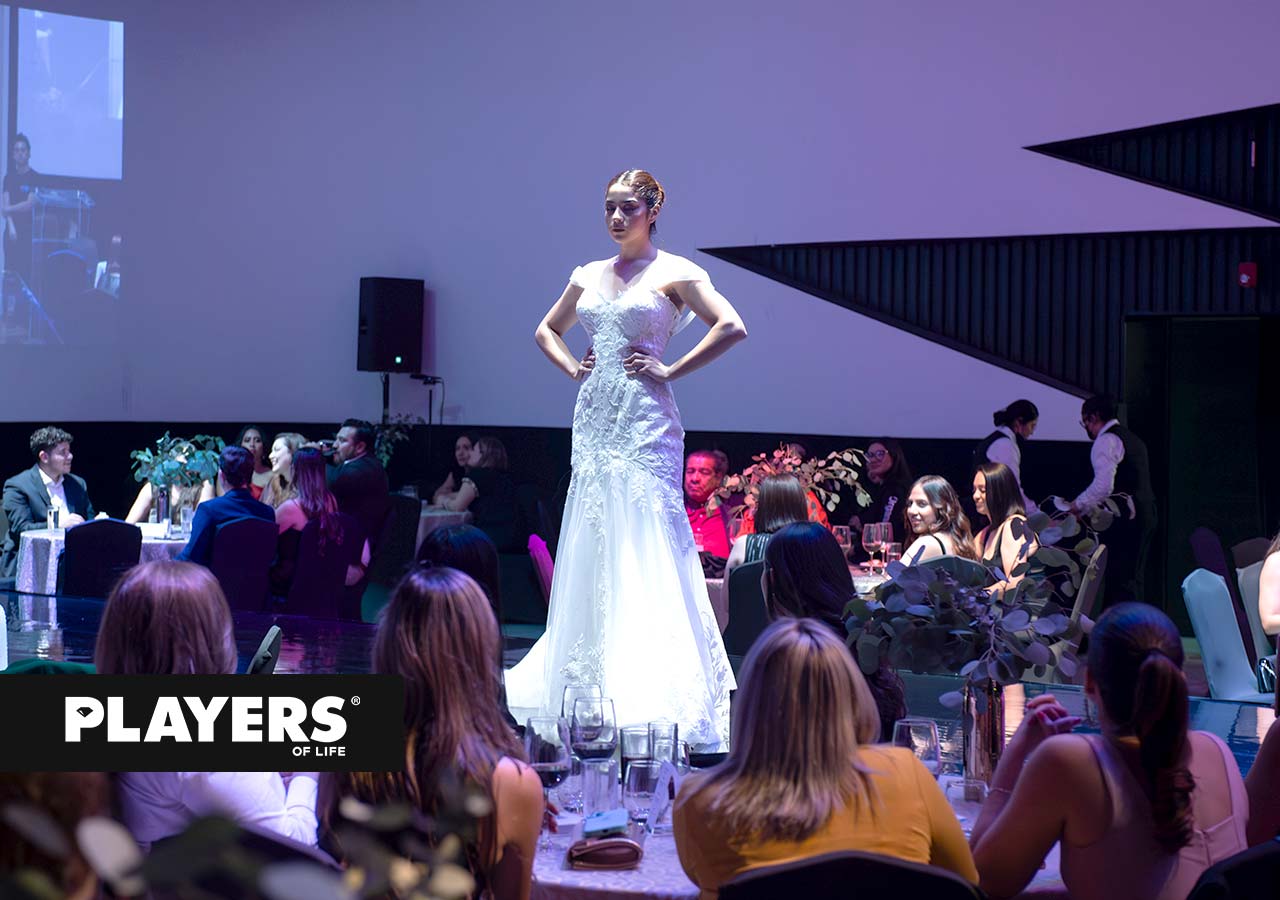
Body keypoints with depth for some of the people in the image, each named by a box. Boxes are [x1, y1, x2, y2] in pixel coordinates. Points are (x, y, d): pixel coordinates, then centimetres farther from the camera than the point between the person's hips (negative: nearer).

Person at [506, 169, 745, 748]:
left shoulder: (673, 272, -3)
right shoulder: (588, 276, 14)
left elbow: (731, 327, -13)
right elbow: (547, 331, 28)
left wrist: (670, 370, -12)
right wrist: (572, 369, 10)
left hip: (646, 423, -6)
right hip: (594, 418, 6)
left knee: (645, 551, -8)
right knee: (590, 548, 7)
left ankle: (651, 693, -6)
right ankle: (591, 682, 16)